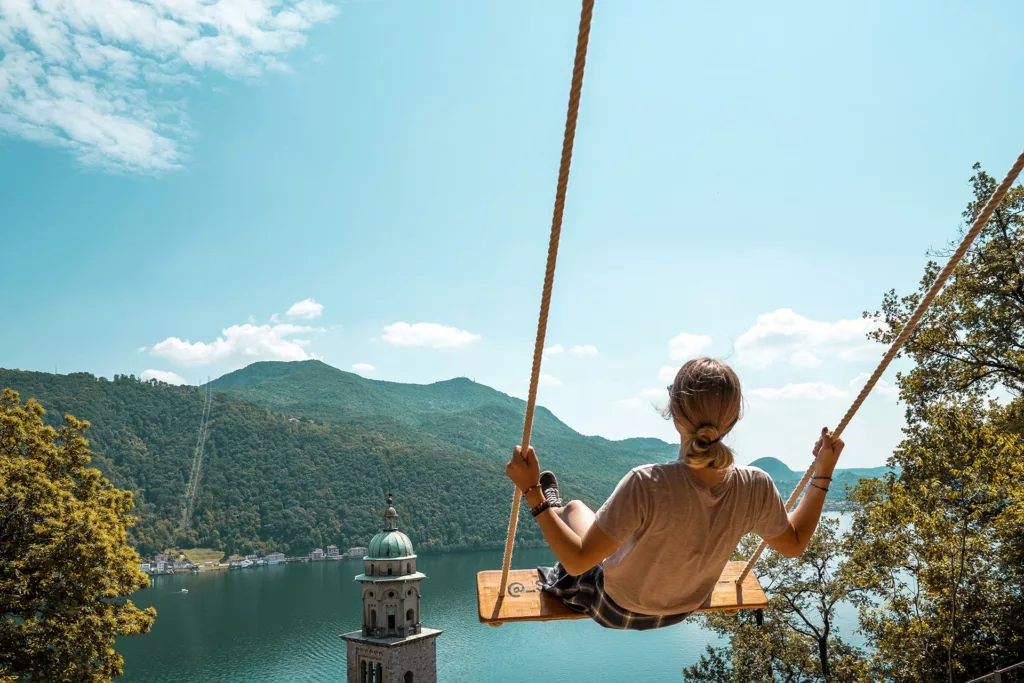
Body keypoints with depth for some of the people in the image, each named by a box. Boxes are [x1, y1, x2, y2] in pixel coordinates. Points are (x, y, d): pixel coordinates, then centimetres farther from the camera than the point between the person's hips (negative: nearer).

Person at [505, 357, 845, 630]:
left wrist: (532, 492, -29)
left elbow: (578, 561, -33)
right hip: (682, 610, 4)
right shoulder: (756, 486, -27)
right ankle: (562, 579, 55)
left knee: (574, 507, 23)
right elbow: (795, 544, -6)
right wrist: (823, 473, -2)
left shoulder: (647, 484, -41)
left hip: (617, 609, -4)